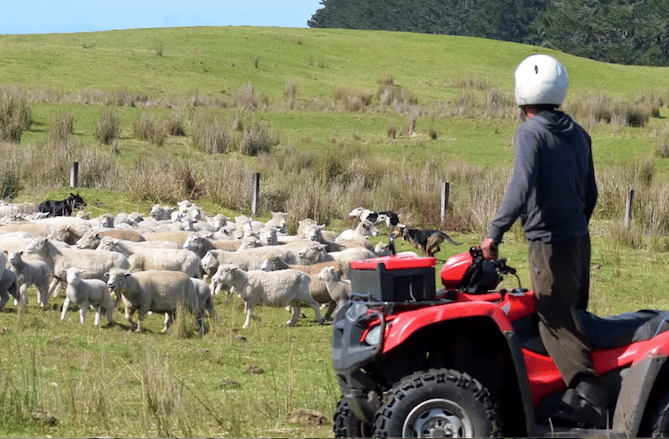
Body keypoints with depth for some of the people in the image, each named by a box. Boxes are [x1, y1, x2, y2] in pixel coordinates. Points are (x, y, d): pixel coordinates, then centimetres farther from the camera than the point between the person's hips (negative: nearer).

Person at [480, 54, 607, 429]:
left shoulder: (531, 133, -12)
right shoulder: (577, 134, 12)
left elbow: (521, 189, -23)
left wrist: (495, 233, -20)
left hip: (549, 241, -8)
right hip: (579, 237, 8)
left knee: (556, 321, -9)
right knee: (573, 316, 14)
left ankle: (588, 395, -22)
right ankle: (585, 395, 12)